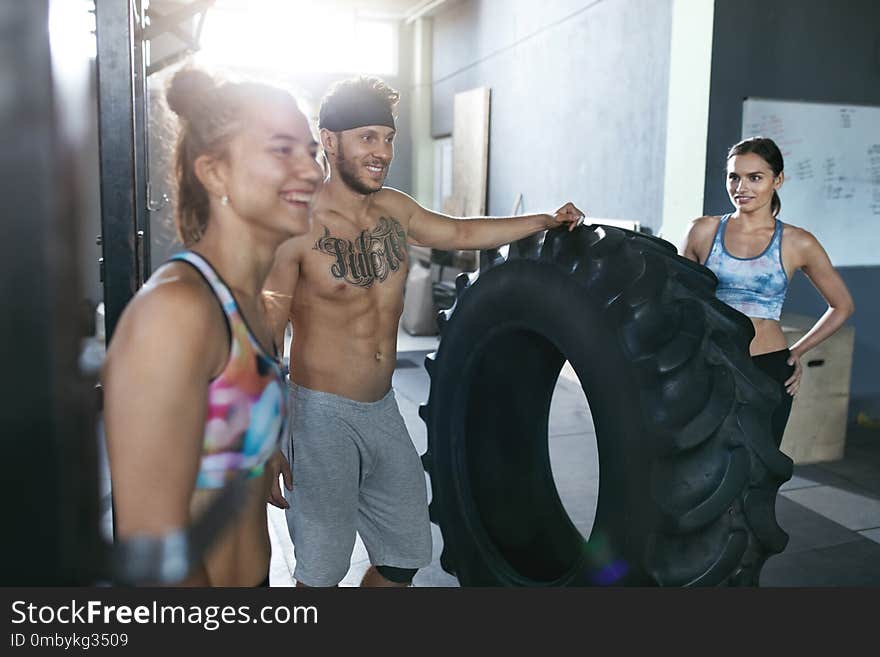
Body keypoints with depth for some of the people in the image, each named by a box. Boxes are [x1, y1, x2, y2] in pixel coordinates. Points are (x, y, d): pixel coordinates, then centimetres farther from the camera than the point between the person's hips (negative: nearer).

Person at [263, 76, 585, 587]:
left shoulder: (393, 209, 3)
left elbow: (461, 232, 20)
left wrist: (545, 221, 12)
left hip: (383, 408, 7)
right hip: (323, 414, -6)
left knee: (407, 555, 16)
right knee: (323, 568, 5)